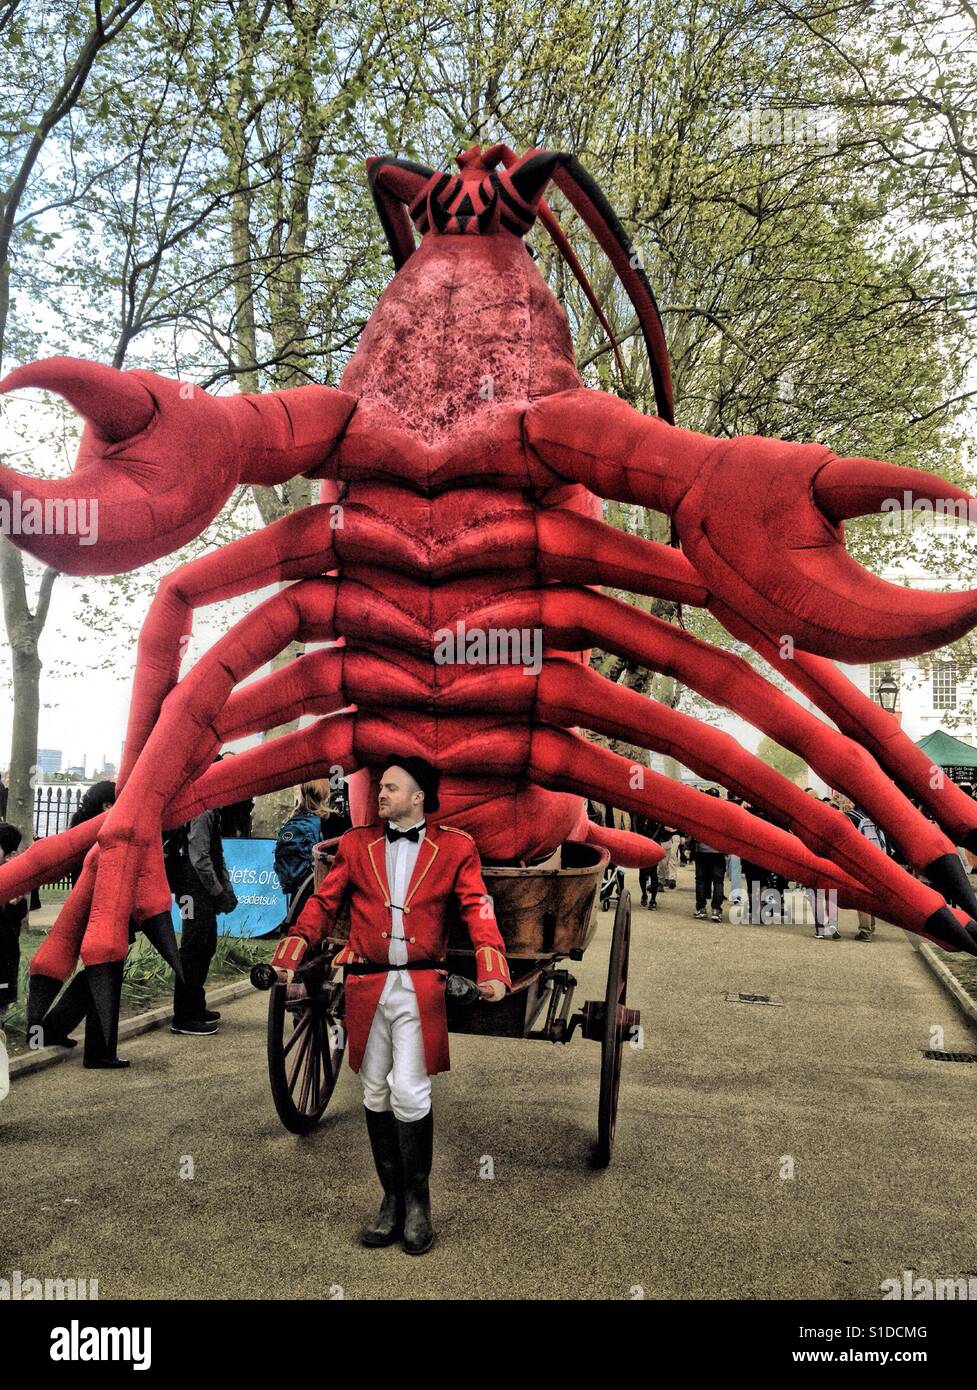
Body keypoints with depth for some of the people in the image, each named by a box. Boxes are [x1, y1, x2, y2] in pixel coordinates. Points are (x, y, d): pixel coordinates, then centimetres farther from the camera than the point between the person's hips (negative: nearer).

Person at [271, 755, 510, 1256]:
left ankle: (417, 1200, 17)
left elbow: (478, 909, -6)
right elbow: (323, 901, 5)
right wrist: (291, 953, -8)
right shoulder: (356, 843, 8)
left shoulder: (455, 848, 1)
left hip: (420, 986, -3)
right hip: (365, 985, 3)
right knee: (375, 1094, 11)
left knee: (409, 1094, -5)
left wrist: (491, 970, -21)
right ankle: (392, 1197, 27)